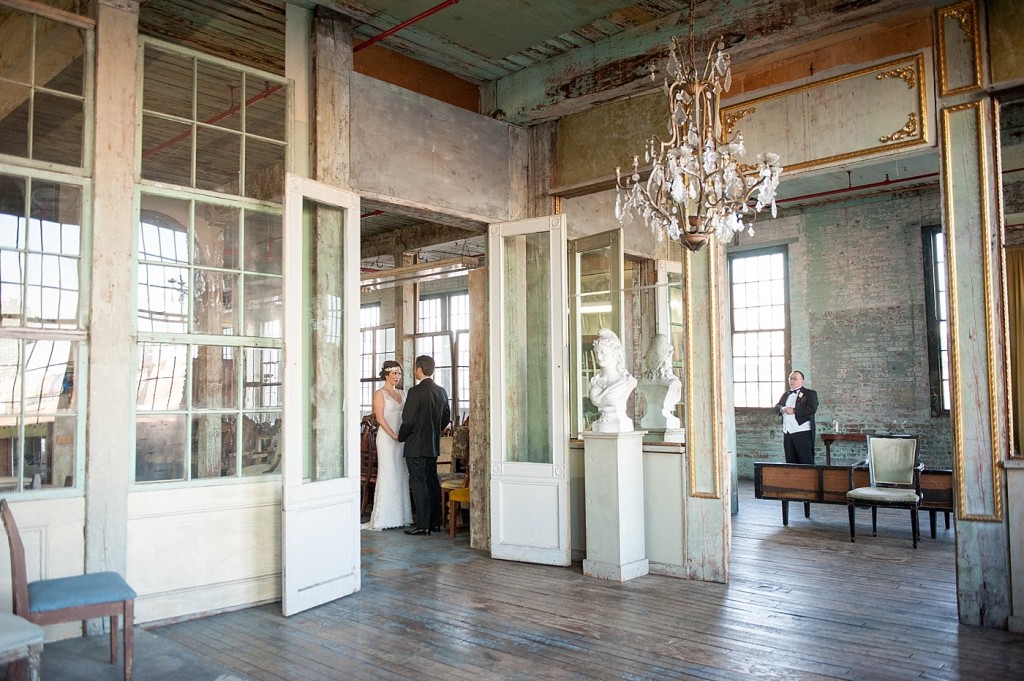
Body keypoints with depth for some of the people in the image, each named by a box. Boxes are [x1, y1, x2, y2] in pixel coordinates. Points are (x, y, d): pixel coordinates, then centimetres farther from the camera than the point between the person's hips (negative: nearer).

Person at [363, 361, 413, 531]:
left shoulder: (401, 393, 15)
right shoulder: (380, 393, -4)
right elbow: (380, 418, -11)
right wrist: (393, 435, -16)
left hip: (401, 438, 6)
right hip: (386, 437, -6)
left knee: (401, 475, 7)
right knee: (388, 474, -5)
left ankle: (400, 516, 13)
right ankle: (385, 518, 0)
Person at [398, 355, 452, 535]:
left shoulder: (415, 391, -15)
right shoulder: (441, 391, 7)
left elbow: (408, 420, -16)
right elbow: (446, 418, 14)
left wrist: (401, 437, 0)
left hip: (416, 446, -7)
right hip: (433, 446, 7)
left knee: (419, 484, -3)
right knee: (433, 482, 13)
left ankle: (423, 525, -1)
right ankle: (435, 522, 19)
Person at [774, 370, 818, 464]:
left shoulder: (810, 393, 0)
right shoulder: (785, 394, 20)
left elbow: (812, 409, -14)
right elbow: (776, 407, 14)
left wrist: (794, 411, -15)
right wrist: (782, 409, -9)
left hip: (802, 433, -6)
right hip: (787, 433, 6)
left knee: (806, 462, -6)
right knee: (790, 462, 7)